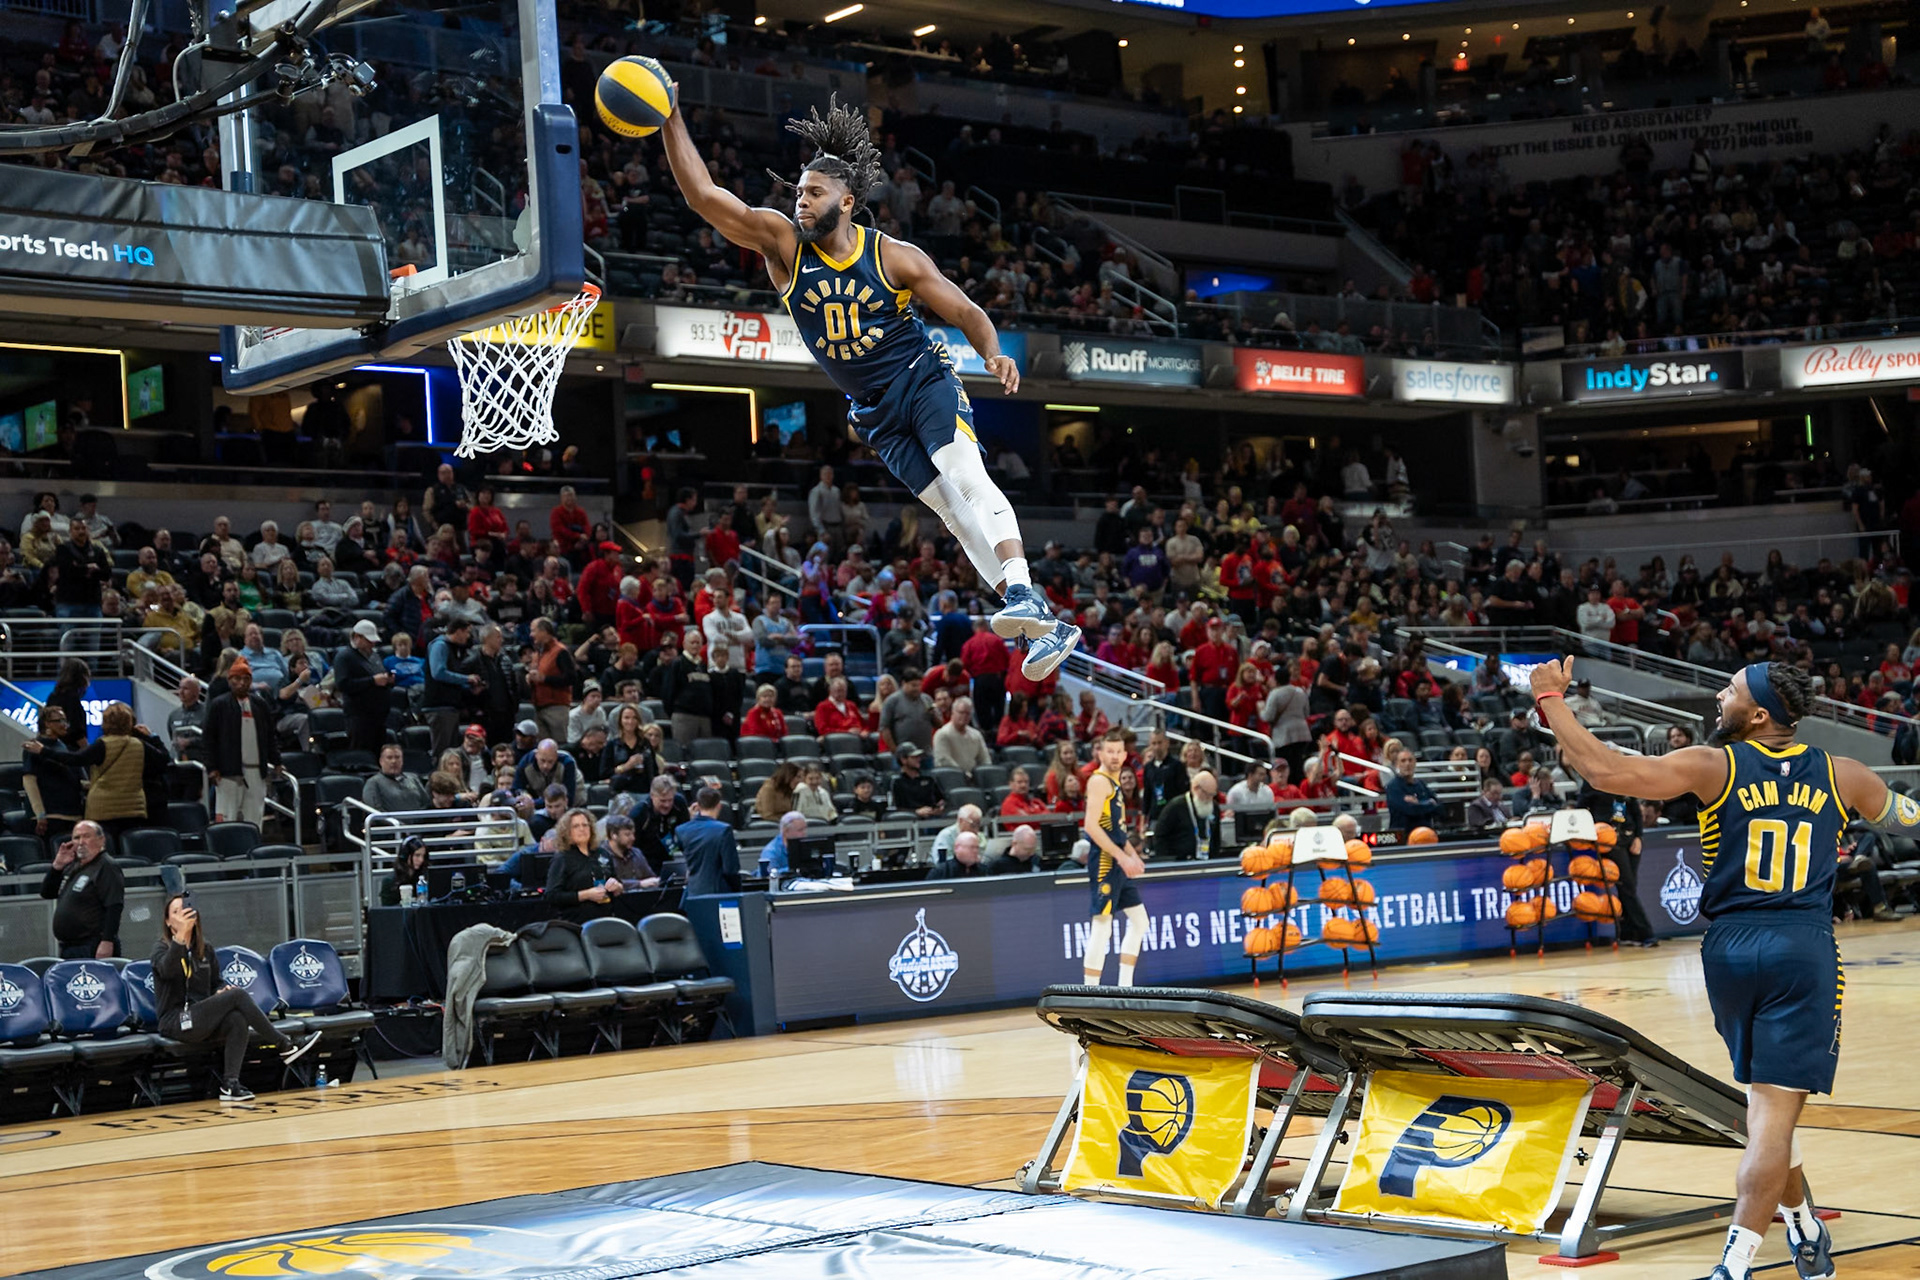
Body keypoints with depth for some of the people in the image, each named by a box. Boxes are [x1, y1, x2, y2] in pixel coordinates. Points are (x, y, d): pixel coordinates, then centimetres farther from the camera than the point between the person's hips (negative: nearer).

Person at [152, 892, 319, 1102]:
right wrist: (181, 935, -40)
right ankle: (285, 1046, -18)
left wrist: (222, 991, -3)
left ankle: (230, 1084, -33)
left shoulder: (204, 948, 15)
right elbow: (167, 970, -26)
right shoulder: (162, 949, -3)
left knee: (238, 1020, -30)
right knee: (237, 996, -24)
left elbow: (216, 983, 22)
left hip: (202, 1018, 6)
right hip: (176, 1022, -6)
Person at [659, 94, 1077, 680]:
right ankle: (1044, 631, -7)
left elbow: (966, 312, -2)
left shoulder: (894, 257, -8)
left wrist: (994, 355, -22)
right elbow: (702, 194, -11)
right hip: (873, 412, 3)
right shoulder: (783, 243, -4)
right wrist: (671, 119, -19)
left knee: (970, 480, -27)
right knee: (954, 513, -5)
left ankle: (1024, 595, -40)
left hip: (924, 379, -2)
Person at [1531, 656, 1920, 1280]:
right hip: (1804, 952, -1)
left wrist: (1552, 699, -1)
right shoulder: (1841, 775, 4)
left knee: (1767, 1099, 21)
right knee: (1775, 1111, -5)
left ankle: (1803, 1229, 36)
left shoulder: (1714, 767, -4)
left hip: (1729, 949, 1)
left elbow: (1604, 771, -13)